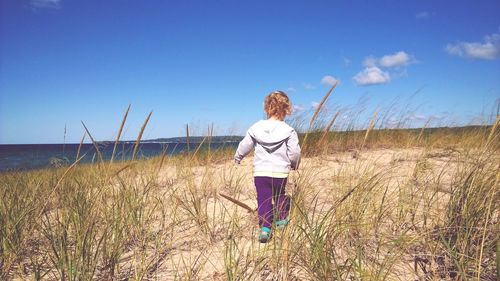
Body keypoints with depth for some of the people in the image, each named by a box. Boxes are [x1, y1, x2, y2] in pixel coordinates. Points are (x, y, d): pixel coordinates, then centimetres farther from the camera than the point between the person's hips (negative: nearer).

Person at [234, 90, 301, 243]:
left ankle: (264, 227, -5)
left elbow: (244, 146, 9)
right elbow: (294, 152, -7)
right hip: (280, 172, 0)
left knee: (263, 199, 4)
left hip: (260, 171, 0)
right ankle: (281, 219, 37)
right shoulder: (288, 130, -8)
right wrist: (295, 164, 15)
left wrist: (237, 157, 29)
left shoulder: (256, 127, 0)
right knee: (279, 195, 23)